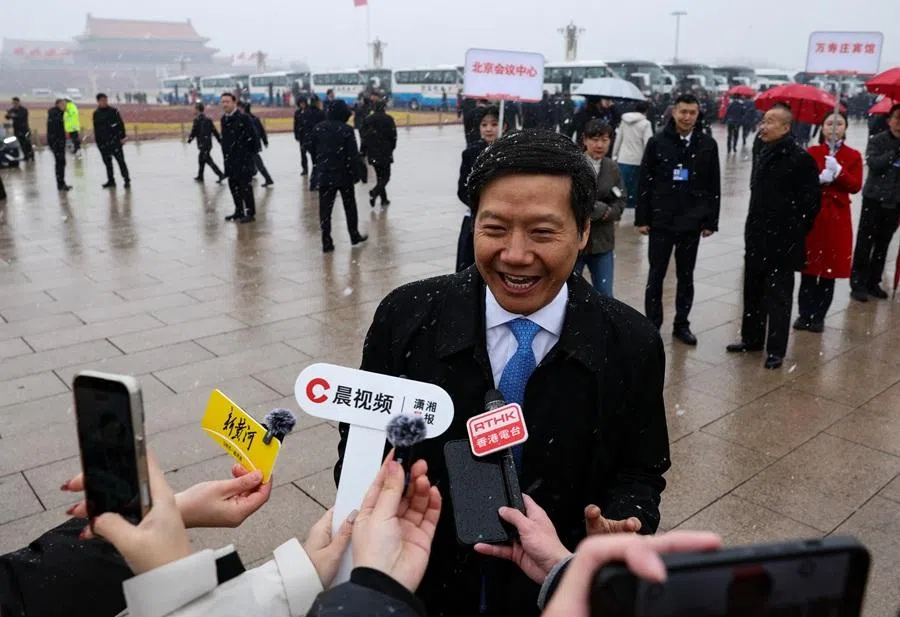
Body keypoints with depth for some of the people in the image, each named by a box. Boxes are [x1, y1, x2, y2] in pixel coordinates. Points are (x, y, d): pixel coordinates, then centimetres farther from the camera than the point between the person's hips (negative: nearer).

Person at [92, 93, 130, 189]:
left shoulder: (113, 111, -3)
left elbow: (121, 124, -4)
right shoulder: (96, 114, 8)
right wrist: (97, 141, 14)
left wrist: (123, 136, -12)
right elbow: (96, 128, 15)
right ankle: (111, 181, 20)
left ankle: (127, 180, -1)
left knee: (120, 160, -5)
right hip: (103, 142, 4)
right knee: (107, 162, 11)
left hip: (114, 140, -4)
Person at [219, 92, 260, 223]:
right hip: (231, 159, 8)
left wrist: (253, 153, -11)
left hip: (244, 158, -8)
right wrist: (226, 155, 15)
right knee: (233, 184, 12)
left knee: (245, 185, -5)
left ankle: (250, 213, 3)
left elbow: (253, 136, -12)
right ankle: (239, 211, 23)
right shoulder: (224, 119, 10)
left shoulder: (243, 117, -12)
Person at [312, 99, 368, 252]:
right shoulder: (346, 130, -11)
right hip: (344, 175, -2)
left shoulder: (318, 128, 2)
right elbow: (353, 155, -12)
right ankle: (354, 236, 27)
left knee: (325, 208, 3)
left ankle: (326, 242, -1)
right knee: (350, 206, 16)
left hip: (324, 175, 2)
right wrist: (356, 174, -5)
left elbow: (313, 150, 9)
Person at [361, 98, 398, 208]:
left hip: (372, 154, 5)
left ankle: (384, 199, 17)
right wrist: (391, 148, 8)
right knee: (385, 176, 1)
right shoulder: (388, 119, -8)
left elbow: (363, 136, 8)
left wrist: (364, 151, 15)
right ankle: (374, 192, -23)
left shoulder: (367, 120, 7)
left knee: (379, 175, 16)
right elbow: (393, 136, -9)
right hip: (385, 153, -5)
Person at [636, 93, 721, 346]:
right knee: (656, 275, 6)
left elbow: (714, 186, 4)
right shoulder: (657, 142, -3)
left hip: (691, 223, 1)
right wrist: (642, 218, -4)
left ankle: (681, 324, 23)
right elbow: (644, 182, -2)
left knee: (686, 276, 11)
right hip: (660, 221, -1)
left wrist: (711, 221, 1)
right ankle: (652, 325, 16)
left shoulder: (708, 145, 1)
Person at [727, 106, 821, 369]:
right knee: (753, 291, 16)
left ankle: (776, 350, 10)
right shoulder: (760, 149, 6)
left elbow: (812, 199, -12)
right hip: (757, 235, 7)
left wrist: (795, 230, -7)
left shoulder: (800, 158, -15)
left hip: (783, 239, -7)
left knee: (778, 296, 1)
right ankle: (752, 338, 30)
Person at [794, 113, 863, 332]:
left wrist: (838, 171, -19)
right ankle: (805, 314, 13)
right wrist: (818, 178, -20)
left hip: (837, 217, 0)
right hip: (811, 214, 0)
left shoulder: (853, 156, 3)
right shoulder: (812, 152, 4)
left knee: (829, 270, 4)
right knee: (809, 267, 4)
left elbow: (855, 186, -6)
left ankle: (819, 317, 13)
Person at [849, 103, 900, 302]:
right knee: (865, 243, -3)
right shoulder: (876, 141, -3)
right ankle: (858, 284, 2)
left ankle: (873, 282, 19)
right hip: (874, 198, -4)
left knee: (883, 243, 10)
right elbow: (873, 163, -19)